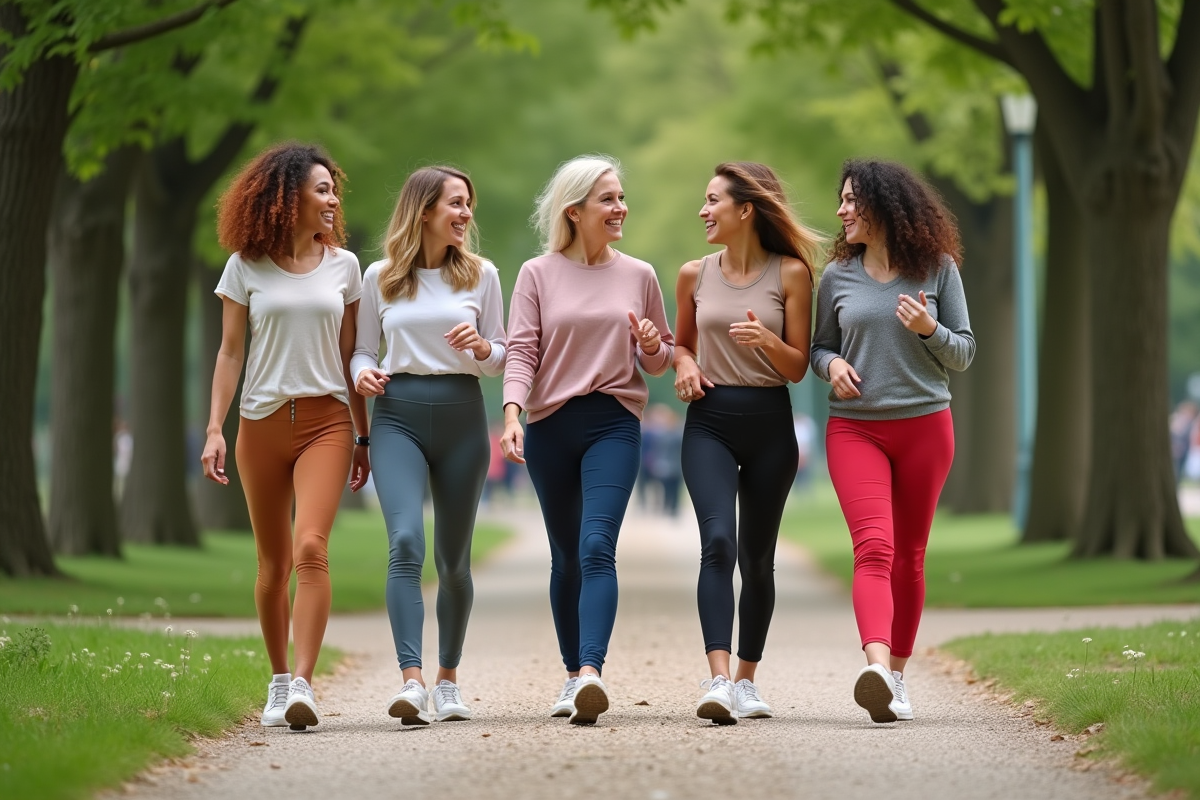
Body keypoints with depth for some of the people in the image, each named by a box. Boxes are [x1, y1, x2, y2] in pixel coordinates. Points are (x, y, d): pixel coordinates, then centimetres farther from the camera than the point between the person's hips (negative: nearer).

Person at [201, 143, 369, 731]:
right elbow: (229, 353, 5)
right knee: (273, 564, 7)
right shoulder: (246, 267, 3)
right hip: (263, 421, 0)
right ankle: (278, 682, 20)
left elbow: (349, 356, 11)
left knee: (311, 549, -18)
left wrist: (364, 436, 12)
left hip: (325, 420, 0)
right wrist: (214, 429, -4)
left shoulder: (342, 266, 7)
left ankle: (302, 684, -23)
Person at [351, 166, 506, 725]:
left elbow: (500, 359, 10)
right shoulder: (380, 278, 6)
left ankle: (447, 679, 24)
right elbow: (364, 349, 14)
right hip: (398, 414, -1)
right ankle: (411, 681, -29)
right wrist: (363, 372, -9)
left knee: (453, 557, 7)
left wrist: (480, 347, -12)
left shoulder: (480, 275, 7)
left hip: (461, 414, 2)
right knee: (405, 543, -20)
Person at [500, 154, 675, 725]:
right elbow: (521, 352, -2)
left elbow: (661, 362, 17)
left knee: (596, 549, -18)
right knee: (565, 558, 9)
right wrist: (512, 413, -18)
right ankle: (574, 677, 20)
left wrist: (652, 347, -7)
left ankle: (590, 674, -30)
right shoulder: (538, 274, 5)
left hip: (614, 425, -1)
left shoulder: (638, 275, 9)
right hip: (550, 426, 1)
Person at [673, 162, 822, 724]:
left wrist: (766, 341, -19)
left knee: (757, 556, 7)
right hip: (709, 420, 0)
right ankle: (718, 682, -29)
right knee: (718, 541, -19)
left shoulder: (791, 273, 0)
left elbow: (797, 367, 1)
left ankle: (745, 681, 21)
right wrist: (683, 364, -1)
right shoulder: (695, 275, 6)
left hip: (770, 423, 0)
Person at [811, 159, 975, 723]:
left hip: (925, 425, 0)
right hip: (855, 427, 0)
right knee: (873, 548, -18)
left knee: (909, 555, 7)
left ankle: (896, 675, 17)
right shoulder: (837, 277, 6)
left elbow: (964, 355, 4)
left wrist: (930, 330, -15)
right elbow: (820, 346, 17)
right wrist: (832, 365, -6)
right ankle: (876, 667, -35)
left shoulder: (937, 268, 2)